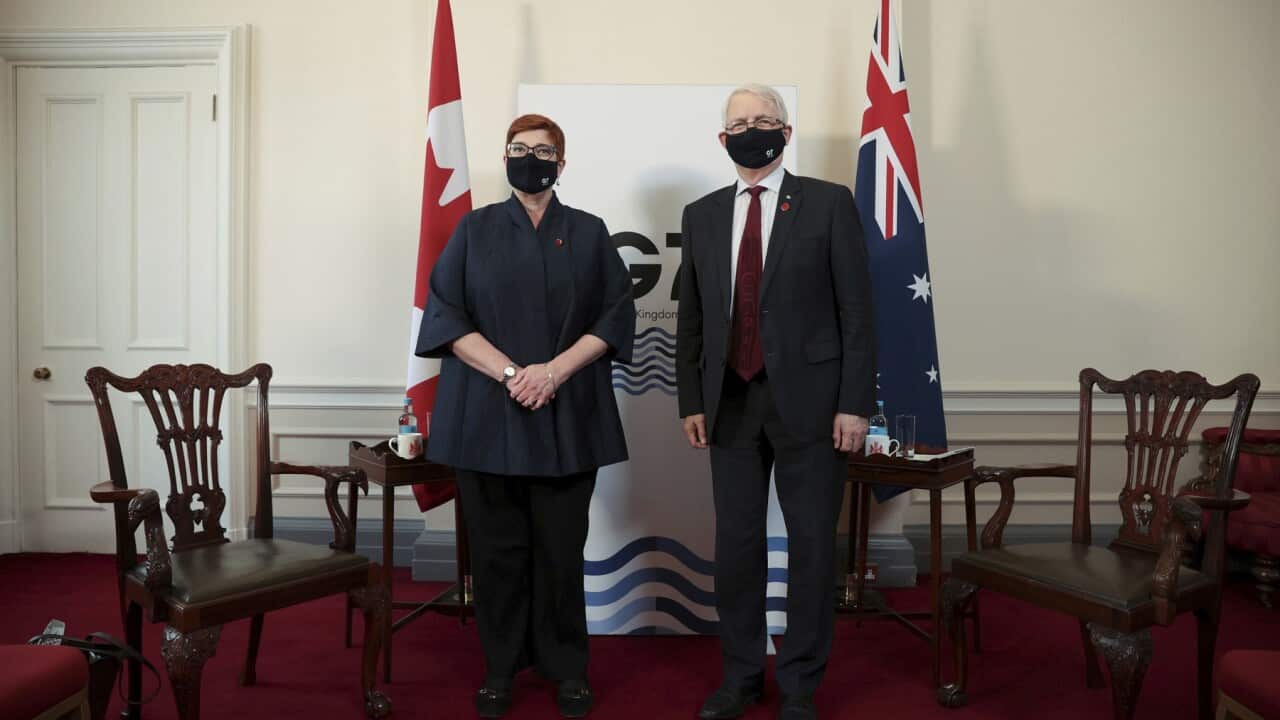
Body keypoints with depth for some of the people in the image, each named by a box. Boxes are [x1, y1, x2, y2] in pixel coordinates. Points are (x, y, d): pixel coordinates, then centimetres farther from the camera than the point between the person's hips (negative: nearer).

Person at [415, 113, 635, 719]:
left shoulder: (588, 233, 10)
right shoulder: (475, 230, 9)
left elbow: (615, 315, 4)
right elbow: (445, 314, 1)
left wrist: (554, 370, -10)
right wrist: (509, 373, -12)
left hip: (568, 416, 0)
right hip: (486, 413, 0)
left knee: (561, 548, 3)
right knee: (497, 548, 4)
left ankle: (566, 669, 20)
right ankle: (501, 669, 21)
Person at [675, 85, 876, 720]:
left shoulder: (829, 204, 0)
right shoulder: (702, 215, 10)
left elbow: (856, 309, -4)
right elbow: (690, 319, 11)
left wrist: (854, 404, -9)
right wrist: (690, 401, 6)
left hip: (807, 399, -3)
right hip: (730, 403, 3)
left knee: (811, 543, 6)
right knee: (736, 543, 10)